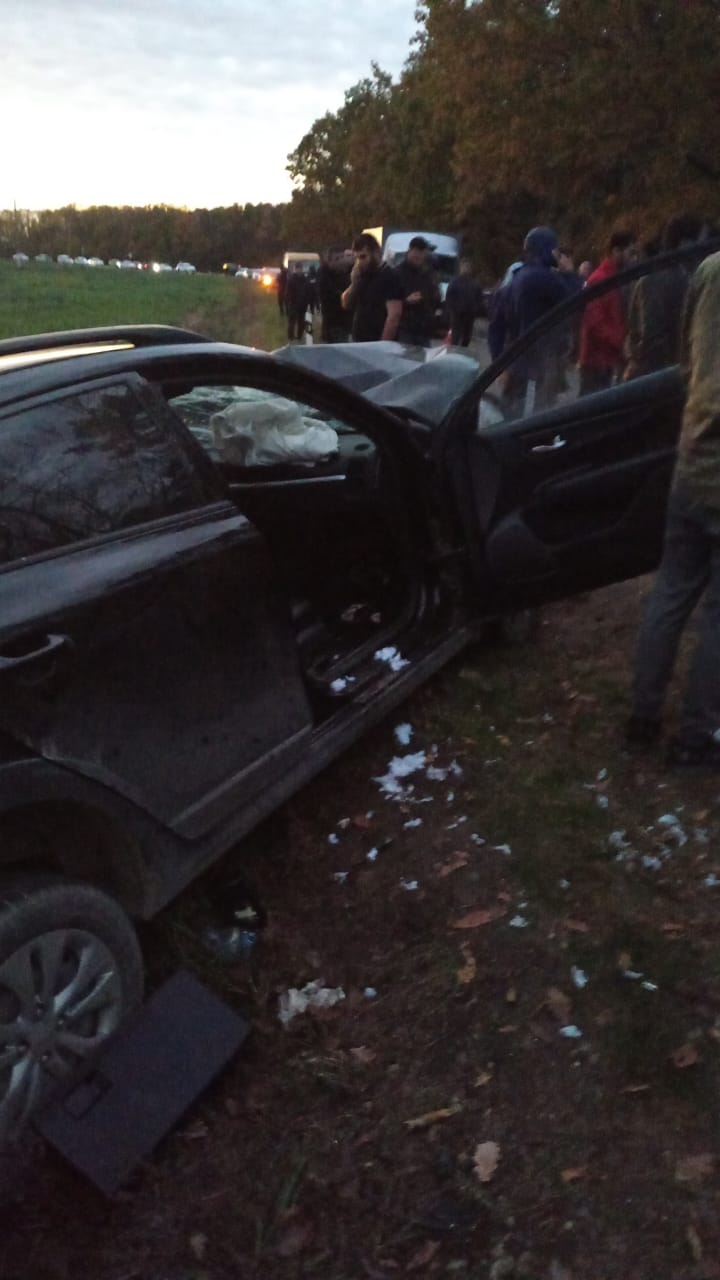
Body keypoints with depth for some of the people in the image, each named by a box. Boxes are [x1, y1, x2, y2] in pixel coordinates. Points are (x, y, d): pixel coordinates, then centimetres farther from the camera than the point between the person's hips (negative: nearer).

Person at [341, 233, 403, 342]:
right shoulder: (362, 276, 12)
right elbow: (346, 305, 15)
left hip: (377, 345, -8)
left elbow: (394, 316, -20)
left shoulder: (390, 276, -12)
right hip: (358, 342, 8)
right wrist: (354, 283, -2)